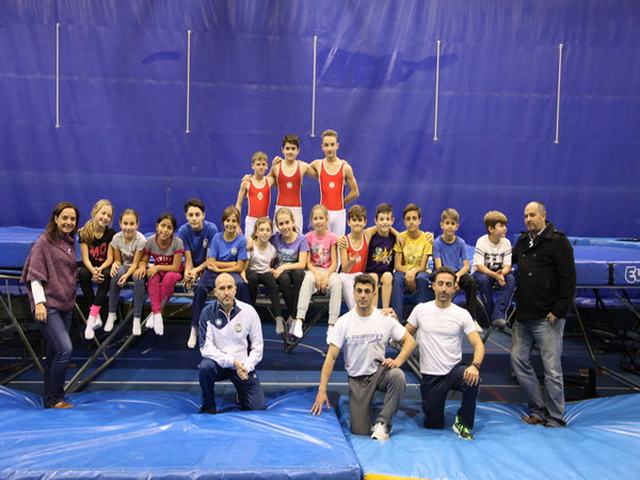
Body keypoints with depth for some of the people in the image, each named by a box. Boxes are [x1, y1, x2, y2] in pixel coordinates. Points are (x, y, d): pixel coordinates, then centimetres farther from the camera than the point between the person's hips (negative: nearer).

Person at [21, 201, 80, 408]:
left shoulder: (69, 242, 13)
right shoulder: (44, 242, -7)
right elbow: (35, 275, -11)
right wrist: (39, 302, -17)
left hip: (65, 305, 7)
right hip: (48, 306, -7)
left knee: (54, 353, 12)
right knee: (65, 349, -15)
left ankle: (50, 399, 22)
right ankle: (54, 398, -2)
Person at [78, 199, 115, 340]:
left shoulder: (111, 233, -7)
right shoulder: (84, 232, -7)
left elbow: (109, 258, -9)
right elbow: (85, 257, -11)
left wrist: (100, 269, -29)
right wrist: (92, 270, -32)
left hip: (104, 266, 0)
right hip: (89, 266, 1)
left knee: (107, 275, -35)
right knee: (83, 273, -34)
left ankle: (91, 317, -33)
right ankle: (96, 315, -28)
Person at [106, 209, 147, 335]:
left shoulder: (141, 240, -23)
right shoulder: (116, 238, -14)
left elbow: (135, 263, -20)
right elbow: (118, 260, -5)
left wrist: (127, 275, -37)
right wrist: (114, 264, -29)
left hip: (137, 267, -2)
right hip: (124, 266, 3)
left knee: (138, 278, -36)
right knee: (116, 274, -32)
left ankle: (137, 319, -27)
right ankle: (112, 314, -17)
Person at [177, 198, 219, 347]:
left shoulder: (211, 229, -17)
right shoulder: (183, 231, -12)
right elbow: (188, 259, -12)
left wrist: (196, 271, -27)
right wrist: (188, 273, -32)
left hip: (207, 267, -1)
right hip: (192, 267, 1)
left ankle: (195, 327, -17)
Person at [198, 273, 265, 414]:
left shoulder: (249, 311, -9)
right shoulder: (208, 312, -12)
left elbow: (257, 346, -2)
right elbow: (206, 348, -15)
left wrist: (247, 366, -16)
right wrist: (231, 362, -23)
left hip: (243, 365, 1)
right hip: (219, 363, -1)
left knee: (258, 407, -9)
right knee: (205, 367, -34)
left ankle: (241, 395, 27)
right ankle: (208, 407, -8)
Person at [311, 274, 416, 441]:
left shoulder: (386, 319, -5)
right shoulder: (344, 322, -7)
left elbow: (410, 341, -2)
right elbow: (331, 356, -9)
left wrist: (397, 361, -22)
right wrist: (322, 390, -15)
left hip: (379, 371, 1)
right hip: (357, 379, -1)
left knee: (397, 376, -35)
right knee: (360, 431, -7)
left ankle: (382, 423, -18)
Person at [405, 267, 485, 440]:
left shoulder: (462, 314, -4)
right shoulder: (420, 309, -2)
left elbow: (478, 344, -11)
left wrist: (475, 365, -31)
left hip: (455, 370, 0)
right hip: (430, 375, 0)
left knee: (473, 378, -34)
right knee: (433, 424, 1)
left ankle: (462, 422, -9)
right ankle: (434, 406, 38)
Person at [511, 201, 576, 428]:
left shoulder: (558, 242, -8)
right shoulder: (523, 241, 13)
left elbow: (568, 280, -12)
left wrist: (558, 310, -16)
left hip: (547, 318, -7)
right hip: (523, 316, 8)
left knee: (552, 369, -1)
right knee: (519, 360, 10)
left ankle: (555, 419, 12)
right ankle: (538, 410, 23)